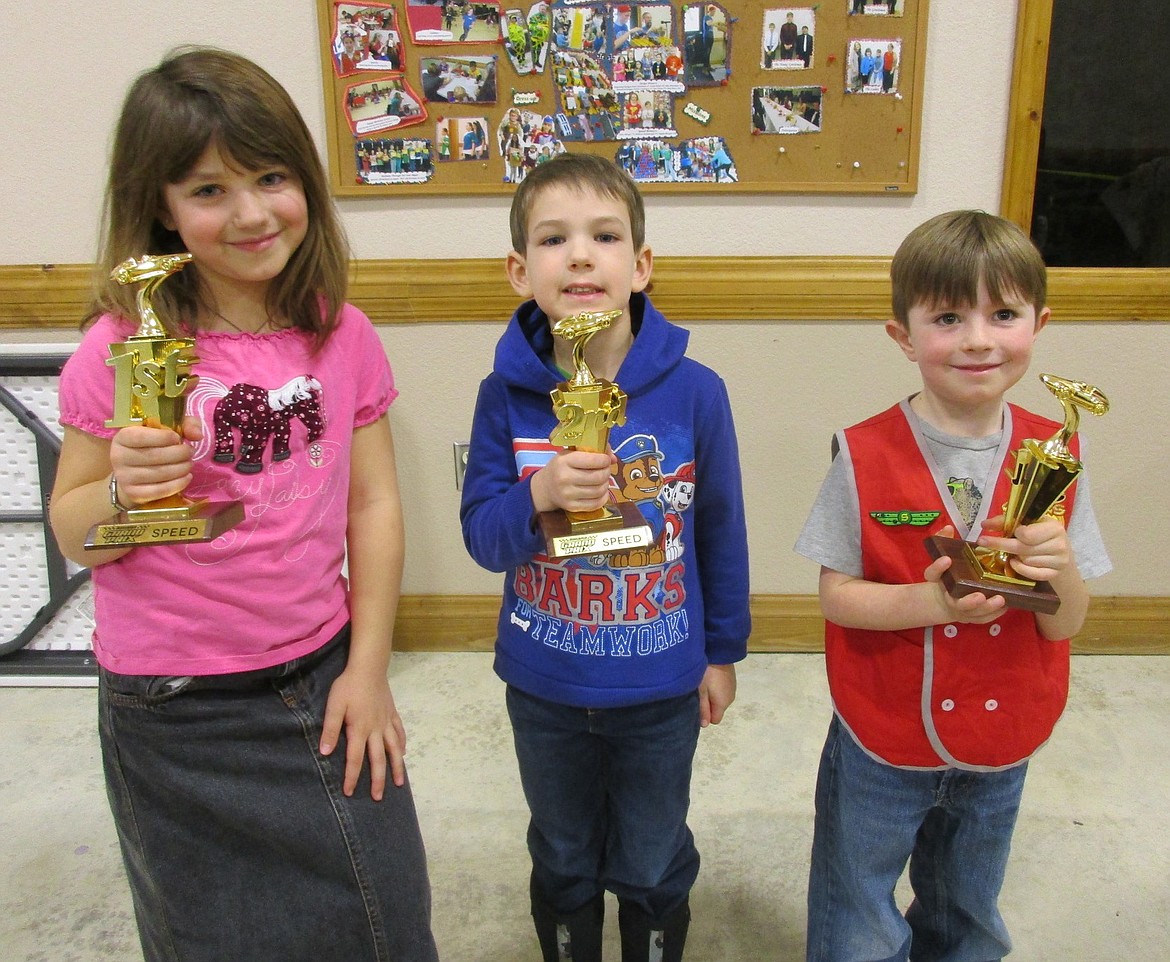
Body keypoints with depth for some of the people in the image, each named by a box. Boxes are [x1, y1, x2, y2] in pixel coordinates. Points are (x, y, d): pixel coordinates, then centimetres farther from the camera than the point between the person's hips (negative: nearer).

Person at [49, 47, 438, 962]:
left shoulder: (343, 338, -4)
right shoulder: (121, 352, -11)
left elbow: (373, 503, -1)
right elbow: (72, 530, -4)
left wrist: (367, 670, -2)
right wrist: (127, 490, -26)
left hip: (319, 680, 2)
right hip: (172, 714, -1)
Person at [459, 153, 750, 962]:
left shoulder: (695, 392, -16)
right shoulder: (506, 396, -14)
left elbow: (720, 528, -5)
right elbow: (482, 535, -11)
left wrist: (722, 650, 4)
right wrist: (540, 495, -32)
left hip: (661, 686, -1)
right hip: (544, 686, 1)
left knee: (652, 867, 22)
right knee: (563, 863, 25)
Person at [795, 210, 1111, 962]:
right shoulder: (867, 455, -18)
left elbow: (1066, 625, -6)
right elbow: (836, 595, -13)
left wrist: (1059, 567, -28)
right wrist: (928, 601, -30)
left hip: (1002, 749, 3)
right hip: (882, 745, -3)